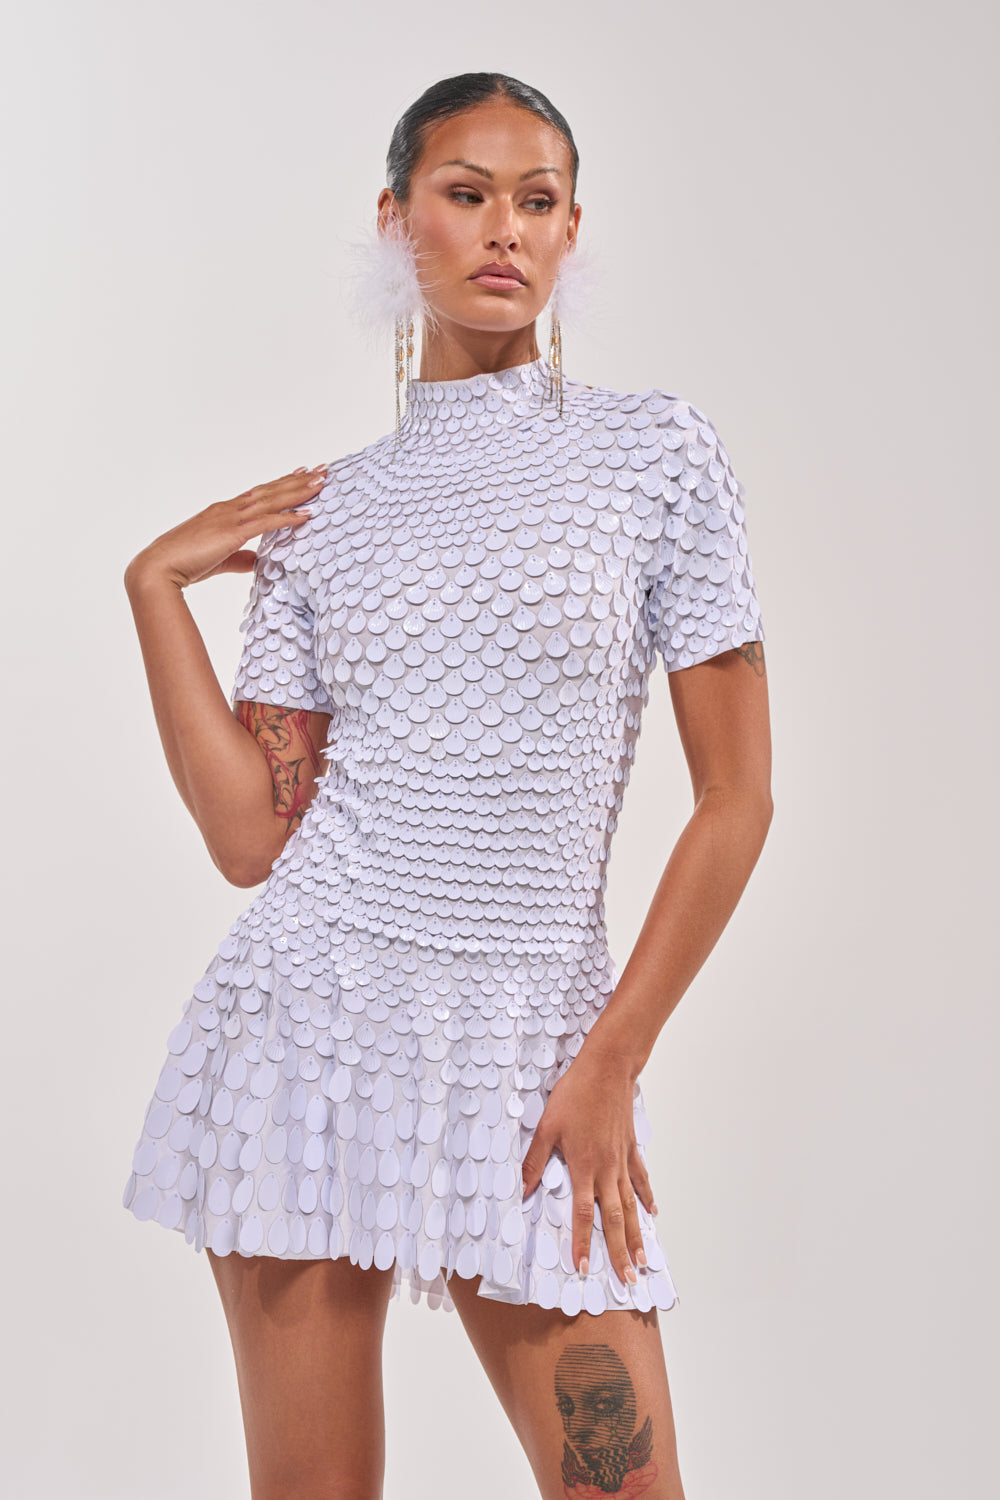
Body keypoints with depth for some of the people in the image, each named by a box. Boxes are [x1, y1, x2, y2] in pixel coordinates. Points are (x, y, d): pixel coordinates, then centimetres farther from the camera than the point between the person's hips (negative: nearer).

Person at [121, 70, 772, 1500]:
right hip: (315, 1010, 2)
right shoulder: (324, 513, 9)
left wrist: (613, 1060, -5)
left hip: (533, 1048, -1)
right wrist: (157, 587, 1)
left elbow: (737, 796, -1)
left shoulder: (654, 449, 1)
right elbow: (254, 833, 2)